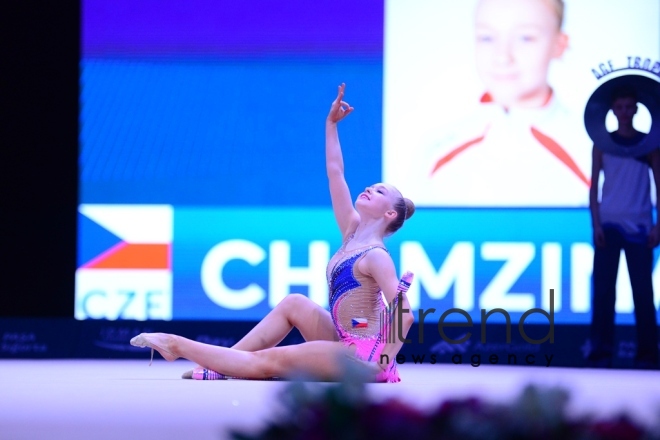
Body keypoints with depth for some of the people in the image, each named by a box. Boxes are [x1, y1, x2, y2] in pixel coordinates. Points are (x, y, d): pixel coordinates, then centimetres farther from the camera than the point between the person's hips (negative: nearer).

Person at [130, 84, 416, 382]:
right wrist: (331, 123, 13)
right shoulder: (352, 232, 11)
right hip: (348, 345, 9)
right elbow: (334, 171, 14)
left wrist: (382, 365, -27)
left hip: (362, 357, -9)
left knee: (266, 362, -5)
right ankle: (217, 369, 11)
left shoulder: (376, 256, -14)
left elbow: (404, 315, -24)